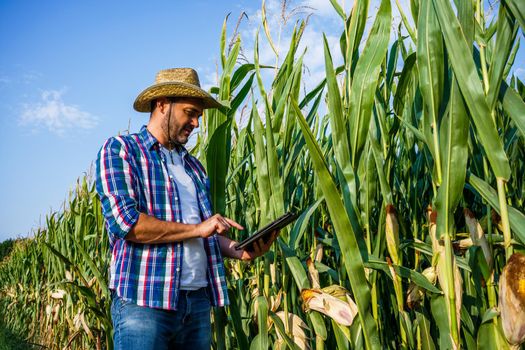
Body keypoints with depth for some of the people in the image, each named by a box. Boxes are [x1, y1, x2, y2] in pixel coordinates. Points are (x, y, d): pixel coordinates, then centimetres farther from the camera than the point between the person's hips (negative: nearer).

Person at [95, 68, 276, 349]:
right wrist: (196, 229, -11)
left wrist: (238, 251, -1)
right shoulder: (119, 149, -1)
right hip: (144, 301, -6)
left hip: (198, 301, 6)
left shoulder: (193, 166, 18)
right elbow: (124, 221, -16)